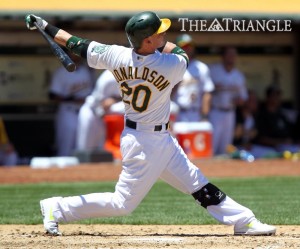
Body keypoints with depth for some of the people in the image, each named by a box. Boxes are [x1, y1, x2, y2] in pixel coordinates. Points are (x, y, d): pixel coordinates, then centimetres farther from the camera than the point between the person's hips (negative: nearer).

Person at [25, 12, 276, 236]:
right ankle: (57, 209, 6)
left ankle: (244, 221, 17)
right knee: (123, 203, 1)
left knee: (199, 185, 12)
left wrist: (45, 26, 6)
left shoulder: (117, 55, -10)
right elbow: (182, 54, 0)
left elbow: (78, 45, -3)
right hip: (146, 143, -8)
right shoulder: (171, 66, -24)